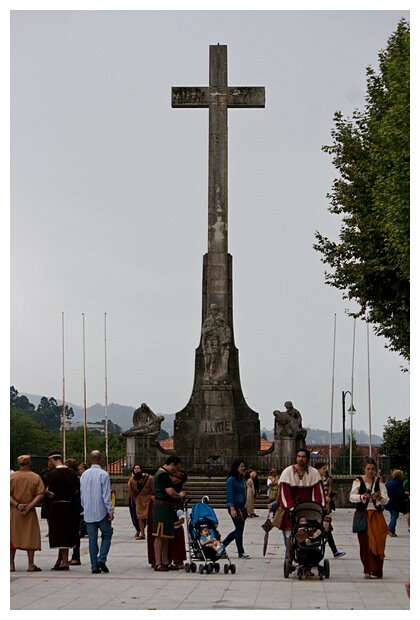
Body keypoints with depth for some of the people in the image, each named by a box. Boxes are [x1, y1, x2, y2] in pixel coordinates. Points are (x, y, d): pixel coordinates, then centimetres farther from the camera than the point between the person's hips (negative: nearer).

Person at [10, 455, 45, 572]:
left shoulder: (11, 477, -1)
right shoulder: (36, 477, -2)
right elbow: (40, 495, -9)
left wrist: (17, 505, -11)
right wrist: (29, 506, -13)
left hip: (13, 511, 1)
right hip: (30, 513, -1)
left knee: (12, 536, 8)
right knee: (30, 536, 4)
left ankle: (11, 565, 8)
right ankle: (31, 565, 2)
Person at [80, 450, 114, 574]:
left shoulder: (84, 475, 7)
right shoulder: (103, 474, -11)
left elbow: (81, 494, 13)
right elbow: (106, 495, -13)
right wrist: (110, 511, -9)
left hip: (88, 512, 5)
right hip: (102, 512, -4)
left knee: (92, 539, 7)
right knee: (106, 535, 9)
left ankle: (94, 566, 5)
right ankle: (101, 559, -8)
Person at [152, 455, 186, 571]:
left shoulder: (163, 474, 19)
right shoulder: (163, 475, -16)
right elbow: (170, 492, -24)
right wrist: (180, 495, -7)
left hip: (166, 509, 11)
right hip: (162, 507, -11)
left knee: (166, 536, 13)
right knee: (160, 536, -8)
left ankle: (165, 562, 17)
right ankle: (158, 563, -8)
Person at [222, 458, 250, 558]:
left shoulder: (241, 479, 13)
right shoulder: (231, 480, -11)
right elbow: (230, 495, -15)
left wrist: (244, 508, 18)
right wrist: (232, 509, -20)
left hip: (241, 507, 9)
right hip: (235, 507, -9)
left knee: (239, 529, 12)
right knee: (239, 529, -3)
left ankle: (222, 545, 26)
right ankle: (241, 552, 6)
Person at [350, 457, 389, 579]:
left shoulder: (379, 482, 6)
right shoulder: (358, 481, 3)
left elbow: (386, 500, 1)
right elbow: (352, 497, -4)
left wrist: (379, 497, -21)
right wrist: (362, 497, -22)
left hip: (377, 515, 1)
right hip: (363, 514, -1)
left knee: (378, 542, -4)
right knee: (365, 542, -3)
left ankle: (377, 570, 3)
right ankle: (368, 570, 0)